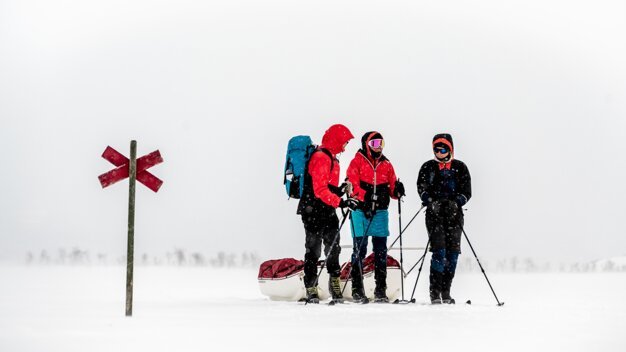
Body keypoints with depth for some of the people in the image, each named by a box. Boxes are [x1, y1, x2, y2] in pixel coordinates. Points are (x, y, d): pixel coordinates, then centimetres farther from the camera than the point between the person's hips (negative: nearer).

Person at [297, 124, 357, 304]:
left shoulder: (331, 158, 17)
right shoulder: (321, 158, -16)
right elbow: (320, 190, -23)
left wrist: (340, 190, 5)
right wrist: (340, 202, -26)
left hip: (327, 211, 10)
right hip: (314, 210, -10)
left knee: (333, 248, 12)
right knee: (314, 249, -5)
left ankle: (334, 282, 22)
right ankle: (311, 289, -1)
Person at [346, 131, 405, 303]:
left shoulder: (386, 164, 15)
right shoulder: (357, 162, 1)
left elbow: (392, 189, 14)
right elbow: (352, 185, -10)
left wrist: (397, 190, -10)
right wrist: (365, 196, -26)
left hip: (381, 212, 4)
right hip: (361, 211, -4)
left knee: (381, 251, 4)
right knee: (359, 250, -3)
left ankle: (381, 289, 9)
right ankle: (357, 289, 2)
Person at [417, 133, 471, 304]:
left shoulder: (460, 167, 10)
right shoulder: (428, 167, 10)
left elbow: (466, 191, 4)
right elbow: (422, 188, 2)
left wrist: (455, 203, -13)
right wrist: (431, 202, -15)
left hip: (454, 214, 2)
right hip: (434, 213, -2)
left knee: (453, 253, 0)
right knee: (439, 251, -13)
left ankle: (446, 292, 9)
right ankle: (435, 292, -9)